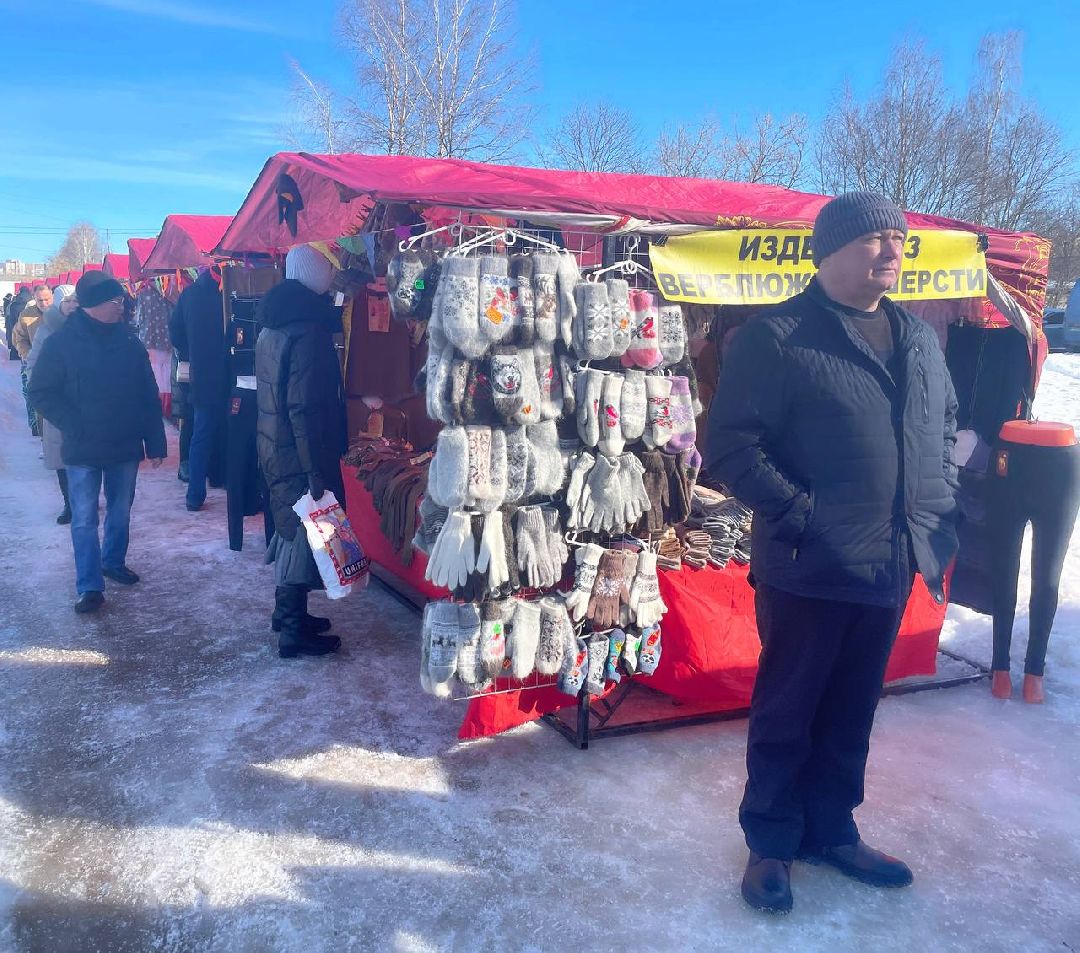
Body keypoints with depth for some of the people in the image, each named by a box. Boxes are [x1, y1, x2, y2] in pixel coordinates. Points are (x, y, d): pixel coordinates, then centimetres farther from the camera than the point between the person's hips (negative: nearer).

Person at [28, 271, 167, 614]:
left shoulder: (128, 341, 0)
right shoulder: (61, 343, -8)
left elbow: (149, 396, 2)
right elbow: (42, 393, -4)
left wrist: (155, 443, 0)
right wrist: (76, 427, -15)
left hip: (125, 447, 3)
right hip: (83, 450, -3)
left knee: (120, 512, 16)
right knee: (85, 518, 2)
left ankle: (114, 561, 37)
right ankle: (89, 586, 9)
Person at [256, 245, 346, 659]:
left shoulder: (270, 326, 10)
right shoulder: (308, 331, -20)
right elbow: (305, 409, -24)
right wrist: (316, 471, -23)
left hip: (272, 448, 9)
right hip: (299, 454, -9)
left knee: (290, 528, 20)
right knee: (303, 534, 0)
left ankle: (287, 612, 33)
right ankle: (294, 632, 9)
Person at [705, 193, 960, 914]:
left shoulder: (920, 340, 11)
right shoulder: (777, 337, -11)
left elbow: (948, 428, 22)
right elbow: (732, 447, -15)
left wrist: (939, 509, 9)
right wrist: (801, 516, -20)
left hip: (891, 567, 7)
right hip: (807, 570, -6)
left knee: (851, 711, 19)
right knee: (786, 712, 9)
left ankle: (832, 829, 37)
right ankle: (772, 843, 27)